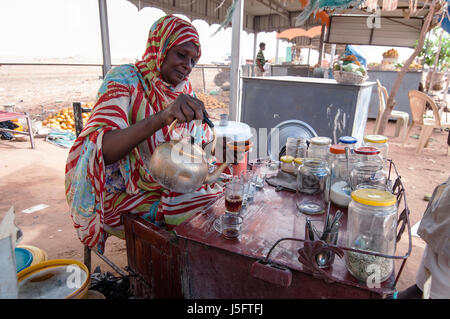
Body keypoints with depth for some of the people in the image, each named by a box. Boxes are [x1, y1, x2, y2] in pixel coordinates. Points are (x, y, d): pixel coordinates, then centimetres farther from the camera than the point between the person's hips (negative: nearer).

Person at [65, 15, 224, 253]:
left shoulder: (183, 87, 7)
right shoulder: (124, 79, -13)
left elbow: (201, 138, 16)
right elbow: (100, 150, -29)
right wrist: (163, 117, -42)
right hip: (127, 194, -6)